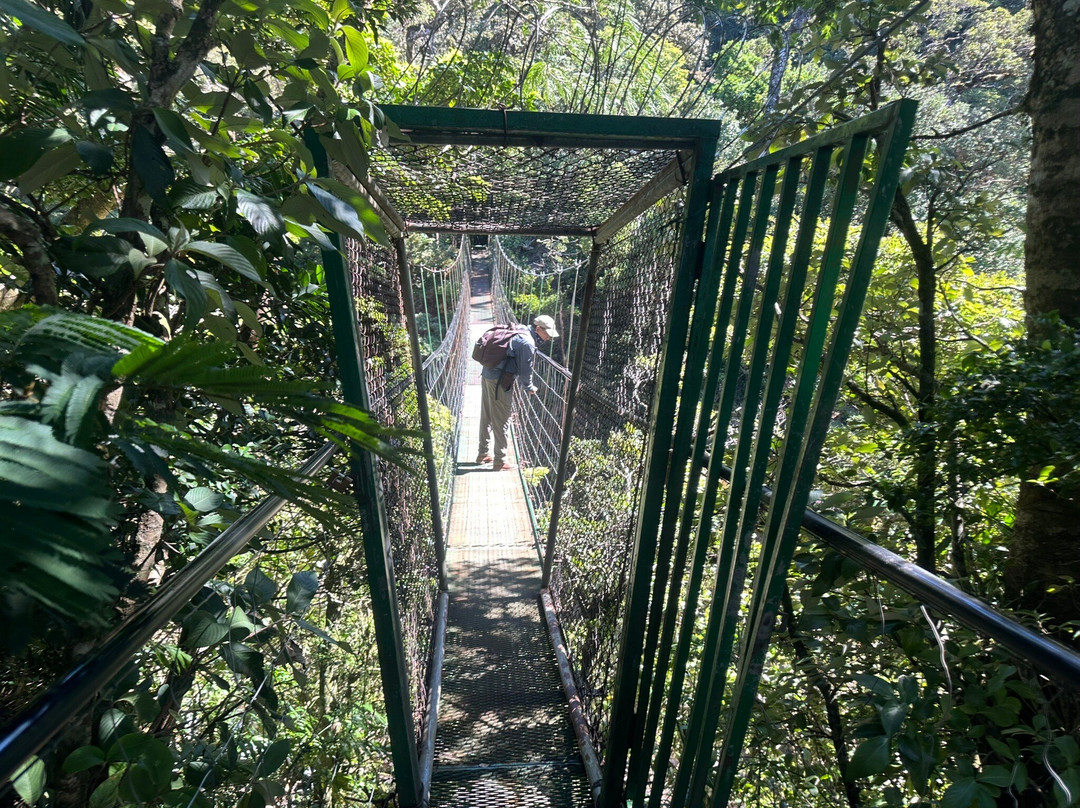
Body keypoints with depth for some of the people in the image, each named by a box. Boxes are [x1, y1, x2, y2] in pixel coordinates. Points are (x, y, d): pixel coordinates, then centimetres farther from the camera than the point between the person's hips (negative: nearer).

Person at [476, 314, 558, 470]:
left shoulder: (519, 333, 15)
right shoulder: (528, 343, -14)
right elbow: (525, 369, -10)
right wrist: (530, 387, 7)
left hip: (487, 375, 10)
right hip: (499, 382, -10)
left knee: (487, 417, 17)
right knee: (501, 421, 1)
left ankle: (483, 454, 31)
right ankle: (500, 462, 10)